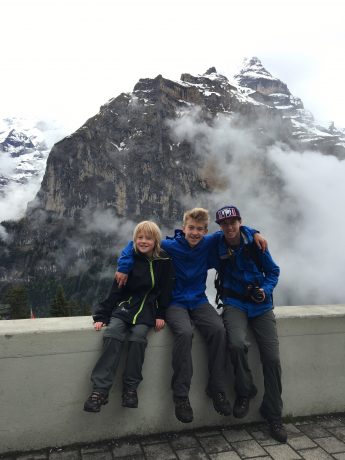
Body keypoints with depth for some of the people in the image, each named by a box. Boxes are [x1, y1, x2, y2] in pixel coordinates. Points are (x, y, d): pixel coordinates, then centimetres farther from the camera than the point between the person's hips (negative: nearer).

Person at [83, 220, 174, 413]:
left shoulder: (164, 261, 1)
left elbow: (166, 289, 2)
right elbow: (116, 290, 1)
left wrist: (161, 315, -7)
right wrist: (102, 315, -6)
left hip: (148, 309, -1)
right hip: (126, 305, 1)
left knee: (138, 336, -29)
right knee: (113, 334, -26)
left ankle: (131, 388, -17)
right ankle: (100, 389, -25)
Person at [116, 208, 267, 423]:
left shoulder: (209, 244, 0)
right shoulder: (170, 246, -8)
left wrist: (254, 233, -2)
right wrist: (124, 267, -16)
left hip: (199, 301, 3)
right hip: (175, 302, -3)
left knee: (219, 330, -25)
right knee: (185, 333, -33)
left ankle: (217, 389, -9)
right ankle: (181, 395, -19)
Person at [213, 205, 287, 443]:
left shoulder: (255, 243, -5)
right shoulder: (217, 247, -4)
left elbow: (273, 271, 6)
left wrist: (265, 290, -11)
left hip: (261, 305, 1)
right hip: (235, 303, -1)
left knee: (272, 359, -5)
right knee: (237, 344, -30)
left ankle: (274, 416, 17)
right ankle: (245, 391, 1)